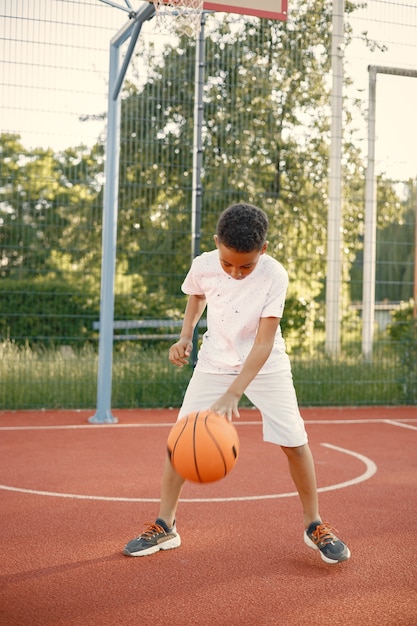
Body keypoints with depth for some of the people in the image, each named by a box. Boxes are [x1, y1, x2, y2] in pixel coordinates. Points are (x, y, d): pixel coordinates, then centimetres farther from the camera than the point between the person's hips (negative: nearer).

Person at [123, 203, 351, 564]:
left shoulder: (275, 276, -26)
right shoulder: (203, 266, -17)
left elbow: (263, 343, -29)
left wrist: (232, 393, -39)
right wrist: (185, 337, -5)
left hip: (265, 366, -2)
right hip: (215, 363, 2)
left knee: (294, 441, -8)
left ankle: (315, 525, 13)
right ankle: (165, 526, 9)